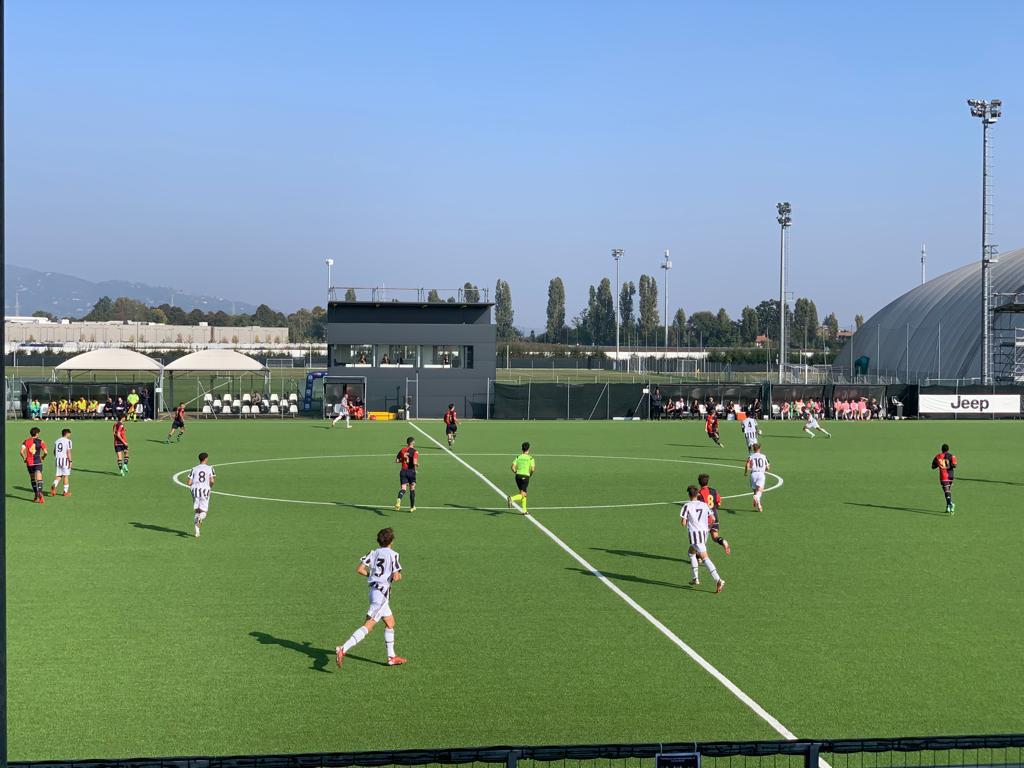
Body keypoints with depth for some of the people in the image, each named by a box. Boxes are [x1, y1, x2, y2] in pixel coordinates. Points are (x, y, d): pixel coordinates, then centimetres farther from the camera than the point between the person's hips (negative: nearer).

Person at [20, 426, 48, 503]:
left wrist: (25, 458, 10)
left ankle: (36, 495, 24)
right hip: (38, 462, -3)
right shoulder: (40, 441, -2)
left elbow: (22, 452, -6)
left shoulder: (26, 441, 4)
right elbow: (45, 452, -7)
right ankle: (40, 493, -35)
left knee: (32, 479, 17)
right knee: (39, 479, -12)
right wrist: (43, 457, 14)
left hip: (29, 463, 3)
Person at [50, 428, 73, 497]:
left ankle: (53, 486, -17)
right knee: (66, 476, 5)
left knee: (58, 476, 10)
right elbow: (68, 452, -14)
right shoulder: (68, 441, -8)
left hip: (57, 460, 5)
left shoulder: (57, 441, 12)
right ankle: (66, 491, 10)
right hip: (65, 460, -5)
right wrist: (70, 461, -11)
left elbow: (54, 452, 16)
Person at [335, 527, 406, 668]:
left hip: (374, 590, 8)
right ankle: (343, 650, -22)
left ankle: (392, 657, 28)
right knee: (368, 626, -11)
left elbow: (359, 569, -2)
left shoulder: (373, 553, 6)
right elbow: (395, 577, -16)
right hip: (382, 593, -8)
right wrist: (399, 576, 7)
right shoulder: (393, 554, -10)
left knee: (390, 623, 21)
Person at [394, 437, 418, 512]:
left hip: (403, 471, 3)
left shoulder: (402, 450, 5)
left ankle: (399, 500, -34)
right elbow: (414, 462, -19)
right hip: (411, 471, -3)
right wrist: (417, 465, 2)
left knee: (403, 489, -2)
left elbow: (396, 461, 4)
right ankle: (412, 507, 21)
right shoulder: (415, 451, -8)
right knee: (412, 489, 12)